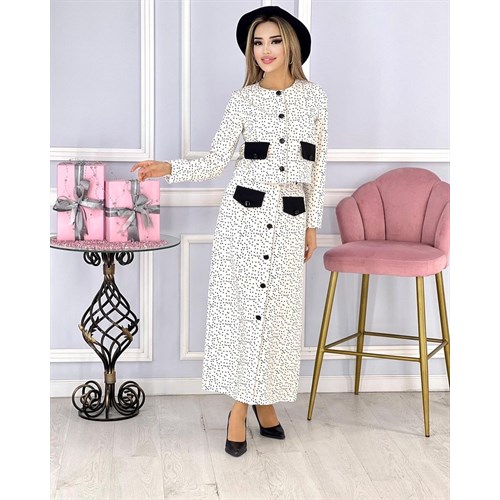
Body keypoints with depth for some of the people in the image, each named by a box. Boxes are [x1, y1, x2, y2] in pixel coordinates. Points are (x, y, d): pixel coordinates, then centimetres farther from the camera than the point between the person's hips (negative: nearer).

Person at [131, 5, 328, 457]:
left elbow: (318, 165, 8)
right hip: (246, 210, -1)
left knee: (279, 308, 5)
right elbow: (216, 161, 1)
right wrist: (168, 169, -14)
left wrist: (313, 223, 7)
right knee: (240, 302, -1)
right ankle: (239, 407, 7)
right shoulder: (243, 99, 2)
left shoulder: (313, 97, 5)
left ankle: (265, 399, 20)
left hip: (290, 217, 1)